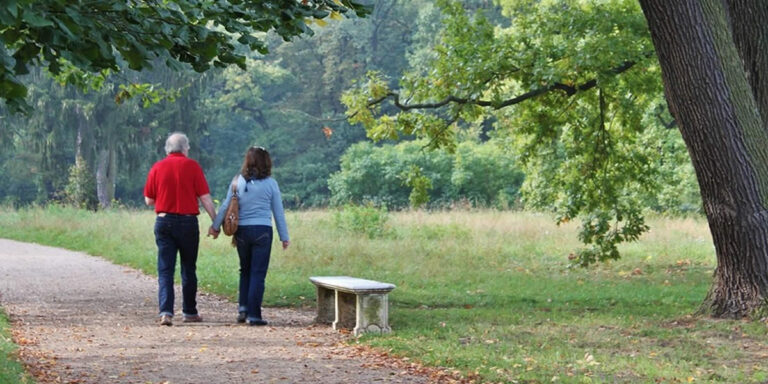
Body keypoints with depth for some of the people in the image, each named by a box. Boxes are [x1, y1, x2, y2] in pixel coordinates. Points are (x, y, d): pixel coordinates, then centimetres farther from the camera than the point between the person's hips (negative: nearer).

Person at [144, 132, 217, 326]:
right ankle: (189, 312, 20)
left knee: (165, 270, 1)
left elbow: (149, 200, 7)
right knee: (188, 269, 11)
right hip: (187, 221, -1)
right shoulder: (192, 166, -4)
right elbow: (205, 197, -7)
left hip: (163, 221, 1)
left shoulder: (157, 168, 2)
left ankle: (165, 311, -14)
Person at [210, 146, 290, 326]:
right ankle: (253, 315, -2)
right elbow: (278, 212, 2)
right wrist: (284, 237, 8)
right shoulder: (270, 183, -2)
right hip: (262, 231, -2)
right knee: (258, 273, 0)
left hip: (242, 231, 2)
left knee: (245, 271, 19)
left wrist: (215, 226, 14)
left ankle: (243, 308, 12)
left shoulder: (237, 181, 1)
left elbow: (225, 206, 3)